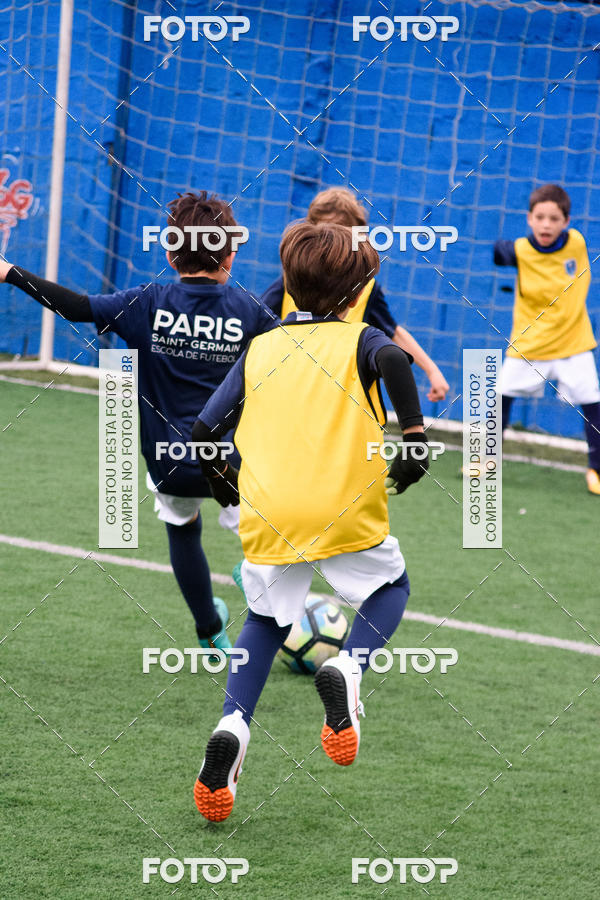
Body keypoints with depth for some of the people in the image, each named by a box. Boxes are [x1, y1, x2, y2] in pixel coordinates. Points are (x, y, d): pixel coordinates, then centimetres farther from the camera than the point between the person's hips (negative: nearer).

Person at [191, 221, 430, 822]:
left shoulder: (259, 349, 15)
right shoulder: (358, 339, 5)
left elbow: (205, 431, 11)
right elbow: (393, 361, -20)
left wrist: (222, 483, 29)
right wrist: (412, 434, -16)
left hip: (269, 518, 3)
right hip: (346, 511, -3)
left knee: (265, 620, 23)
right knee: (389, 587, 24)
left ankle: (232, 726, -1)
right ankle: (347, 669, -7)